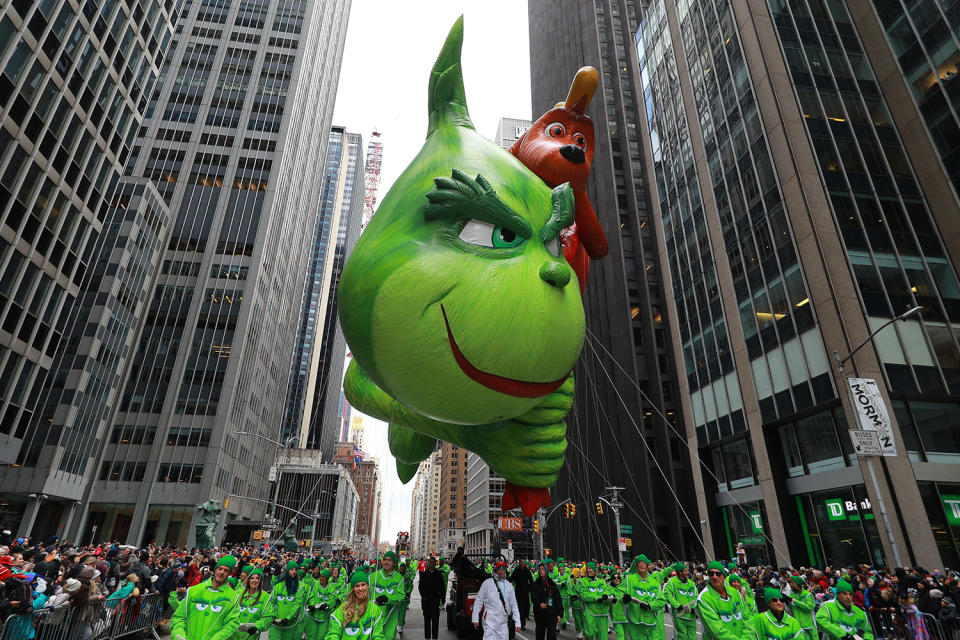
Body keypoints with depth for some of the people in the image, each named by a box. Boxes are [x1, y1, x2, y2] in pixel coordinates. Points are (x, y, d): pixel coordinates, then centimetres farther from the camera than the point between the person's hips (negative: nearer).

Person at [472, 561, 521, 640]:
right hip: (490, 621, -4)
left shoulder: (509, 585, 11)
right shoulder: (487, 583, -2)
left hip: (503, 623, 4)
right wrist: (475, 618, -2)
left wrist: (517, 622, 7)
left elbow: (514, 605, 13)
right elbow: (478, 601, 1)